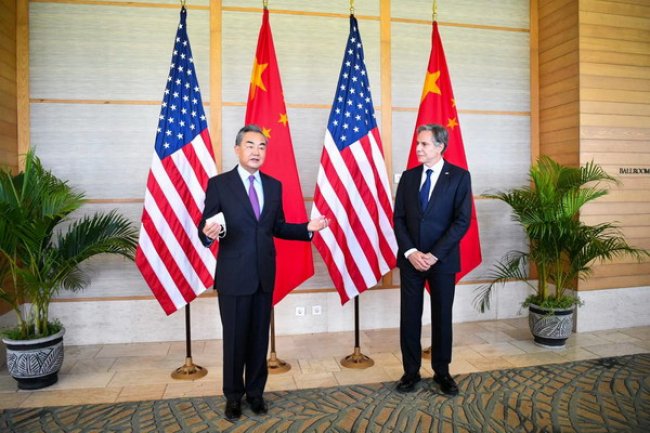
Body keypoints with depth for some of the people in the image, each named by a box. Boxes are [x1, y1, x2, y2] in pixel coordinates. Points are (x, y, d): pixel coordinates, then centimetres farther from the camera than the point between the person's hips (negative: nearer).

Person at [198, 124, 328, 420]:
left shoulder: (274, 185, 7)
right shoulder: (219, 184, -6)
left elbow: (278, 228, 11)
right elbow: (204, 229, -7)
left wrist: (307, 228, -3)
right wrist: (209, 233, -30)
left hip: (264, 274, 4)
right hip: (233, 276, -3)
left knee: (260, 337, 14)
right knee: (235, 338, 9)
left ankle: (255, 392, 32)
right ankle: (233, 396, 30)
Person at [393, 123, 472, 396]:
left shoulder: (459, 176, -3)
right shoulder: (408, 176, 7)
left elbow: (462, 220, -9)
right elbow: (398, 218, 4)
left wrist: (434, 255, -14)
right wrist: (410, 252, -10)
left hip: (442, 259, -2)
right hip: (411, 258, 3)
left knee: (442, 316, 9)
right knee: (409, 316, 7)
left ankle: (442, 372, 25)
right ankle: (411, 371, 21)